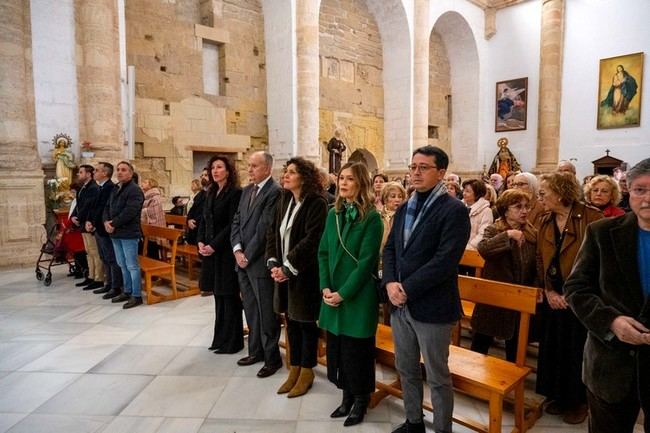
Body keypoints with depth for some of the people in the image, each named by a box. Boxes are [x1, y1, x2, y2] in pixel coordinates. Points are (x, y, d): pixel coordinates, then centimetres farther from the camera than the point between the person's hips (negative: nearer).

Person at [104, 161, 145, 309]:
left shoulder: (135, 190, -12)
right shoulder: (115, 189, 18)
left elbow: (129, 212, -21)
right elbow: (107, 208, 15)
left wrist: (114, 224, -17)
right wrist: (106, 221, -4)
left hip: (129, 234, -9)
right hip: (116, 233, 9)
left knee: (132, 265, -4)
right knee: (122, 265, 16)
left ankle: (136, 296, 2)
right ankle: (127, 292, 27)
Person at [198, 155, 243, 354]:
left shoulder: (235, 193, -10)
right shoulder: (211, 193, 13)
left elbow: (233, 224, -16)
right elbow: (204, 220, 13)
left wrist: (214, 245, -17)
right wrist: (201, 242, -2)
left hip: (226, 251, -7)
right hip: (210, 250, 7)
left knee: (229, 296, 1)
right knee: (218, 295, 13)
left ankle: (232, 341, 12)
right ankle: (221, 337, 25)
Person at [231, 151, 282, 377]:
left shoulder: (275, 192, -14)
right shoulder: (247, 190, 13)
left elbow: (264, 228, -18)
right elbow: (236, 221, 11)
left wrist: (248, 255, -13)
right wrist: (237, 250, -3)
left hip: (260, 262, -8)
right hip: (243, 260, 8)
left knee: (266, 313, 3)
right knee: (250, 310, 18)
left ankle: (272, 358, 18)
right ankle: (256, 351, 34)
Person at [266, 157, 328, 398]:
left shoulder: (317, 204, -14)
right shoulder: (284, 200, 9)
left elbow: (310, 240, -21)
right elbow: (273, 233, 8)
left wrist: (288, 267, -19)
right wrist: (273, 263, -5)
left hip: (304, 274, -7)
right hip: (283, 272, 7)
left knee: (305, 322, 7)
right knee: (291, 321, 16)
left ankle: (307, 372, 25)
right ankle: (294, 370, 31)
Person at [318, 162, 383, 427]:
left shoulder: (371, 218, -11)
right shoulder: (333, 214, 7)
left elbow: (366, 261, -15)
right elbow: (323, 253, 7)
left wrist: (343, 293, -17)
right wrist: (325, 287, -5)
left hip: (358, 296, -5)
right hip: (333, 295, 5)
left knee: (356, 349, 7)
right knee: (337, 347, 13)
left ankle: (361, 400, 28)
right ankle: (347, 395, 33)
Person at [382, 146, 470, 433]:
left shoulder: (454, 210, -12)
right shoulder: (404, 209, 11)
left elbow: (445, 260, -21)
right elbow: (390, 249, 10)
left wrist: (407, 289, -19)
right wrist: (390, 283, -8)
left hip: (431, 306, -7)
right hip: (400, 304, 7)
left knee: (437, 377, 9)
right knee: (406, 369, 20)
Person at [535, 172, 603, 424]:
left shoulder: (591, 218, -13)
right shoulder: (544, 222, 5)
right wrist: (549, 291, -2)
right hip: (553, 298, 6)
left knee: (578, 352, 8)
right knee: (553, 349, 15)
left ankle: (578, 401, 29)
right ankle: (558, 395, 35)